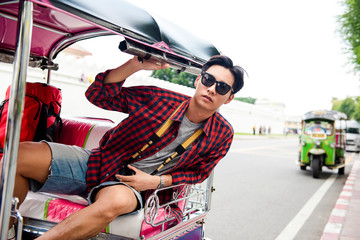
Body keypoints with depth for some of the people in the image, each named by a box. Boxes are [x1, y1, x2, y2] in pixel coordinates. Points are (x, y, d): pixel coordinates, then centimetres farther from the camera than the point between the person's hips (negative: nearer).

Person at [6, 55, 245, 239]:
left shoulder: (222, 135, -2)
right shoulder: (160, 98, -7)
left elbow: (198, 172, 9)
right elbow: (98, 95, -4)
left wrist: (156, 181, -9)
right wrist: (134, 65, -18)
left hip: (134, 185, -1)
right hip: (100, 163, 2)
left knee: (114, 202, -42)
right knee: (20, 155, -19)